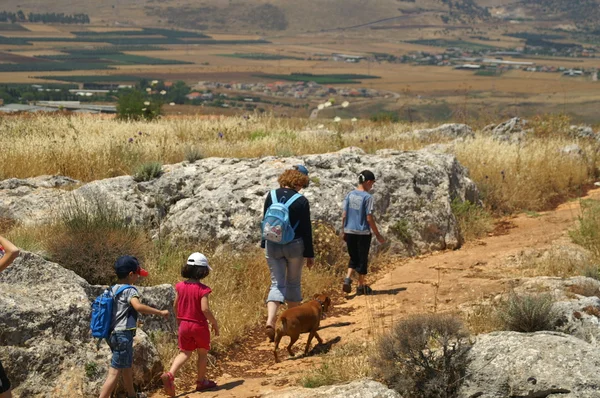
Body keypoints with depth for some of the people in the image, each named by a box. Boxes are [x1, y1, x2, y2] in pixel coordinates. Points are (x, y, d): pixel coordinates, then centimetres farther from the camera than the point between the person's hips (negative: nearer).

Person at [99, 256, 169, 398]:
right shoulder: (130, 290, -15)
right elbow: (138, 306, -33)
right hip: (124, 335, -10)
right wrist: (160, 312, -27)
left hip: (115, 334, 10)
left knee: (127, 366, 27)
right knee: (115, 373, -11)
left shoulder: (113, 289, 11)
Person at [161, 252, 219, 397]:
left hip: (184, 325, 4)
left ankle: (170, 374, -10)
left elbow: (175, 306, 6)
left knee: (184, 353, 12)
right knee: (202, 354, 15)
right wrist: (214, 323, -9)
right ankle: (201, 381, 25)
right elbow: (205, 309, -23)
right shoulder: (202, 289, -18)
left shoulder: (180, 286, -2)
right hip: (200, 325, -4)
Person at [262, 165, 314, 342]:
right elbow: (306, 229, -7)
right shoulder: (301, 201, -10)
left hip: (272, 246, 3)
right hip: (294, 246, -2)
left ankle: (270, 321, -18)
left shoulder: (271, 196, 1)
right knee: (293, 283, 14)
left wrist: (264, 244, 20)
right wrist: (309, 254, -1)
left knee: (277, 284, 3)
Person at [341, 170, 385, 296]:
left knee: (353, 257, 18)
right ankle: (361, 285, 17)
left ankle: (348, 278, -3)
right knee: (362, 259, 8)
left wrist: (344, 231, 15)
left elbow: (344, 215, 5)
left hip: (349, 232, 5)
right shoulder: (367, 197, -12)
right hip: (363, 233, -5)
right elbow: (369, 218, -13)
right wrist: (377, 235, -5)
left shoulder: (350, 195, 3)